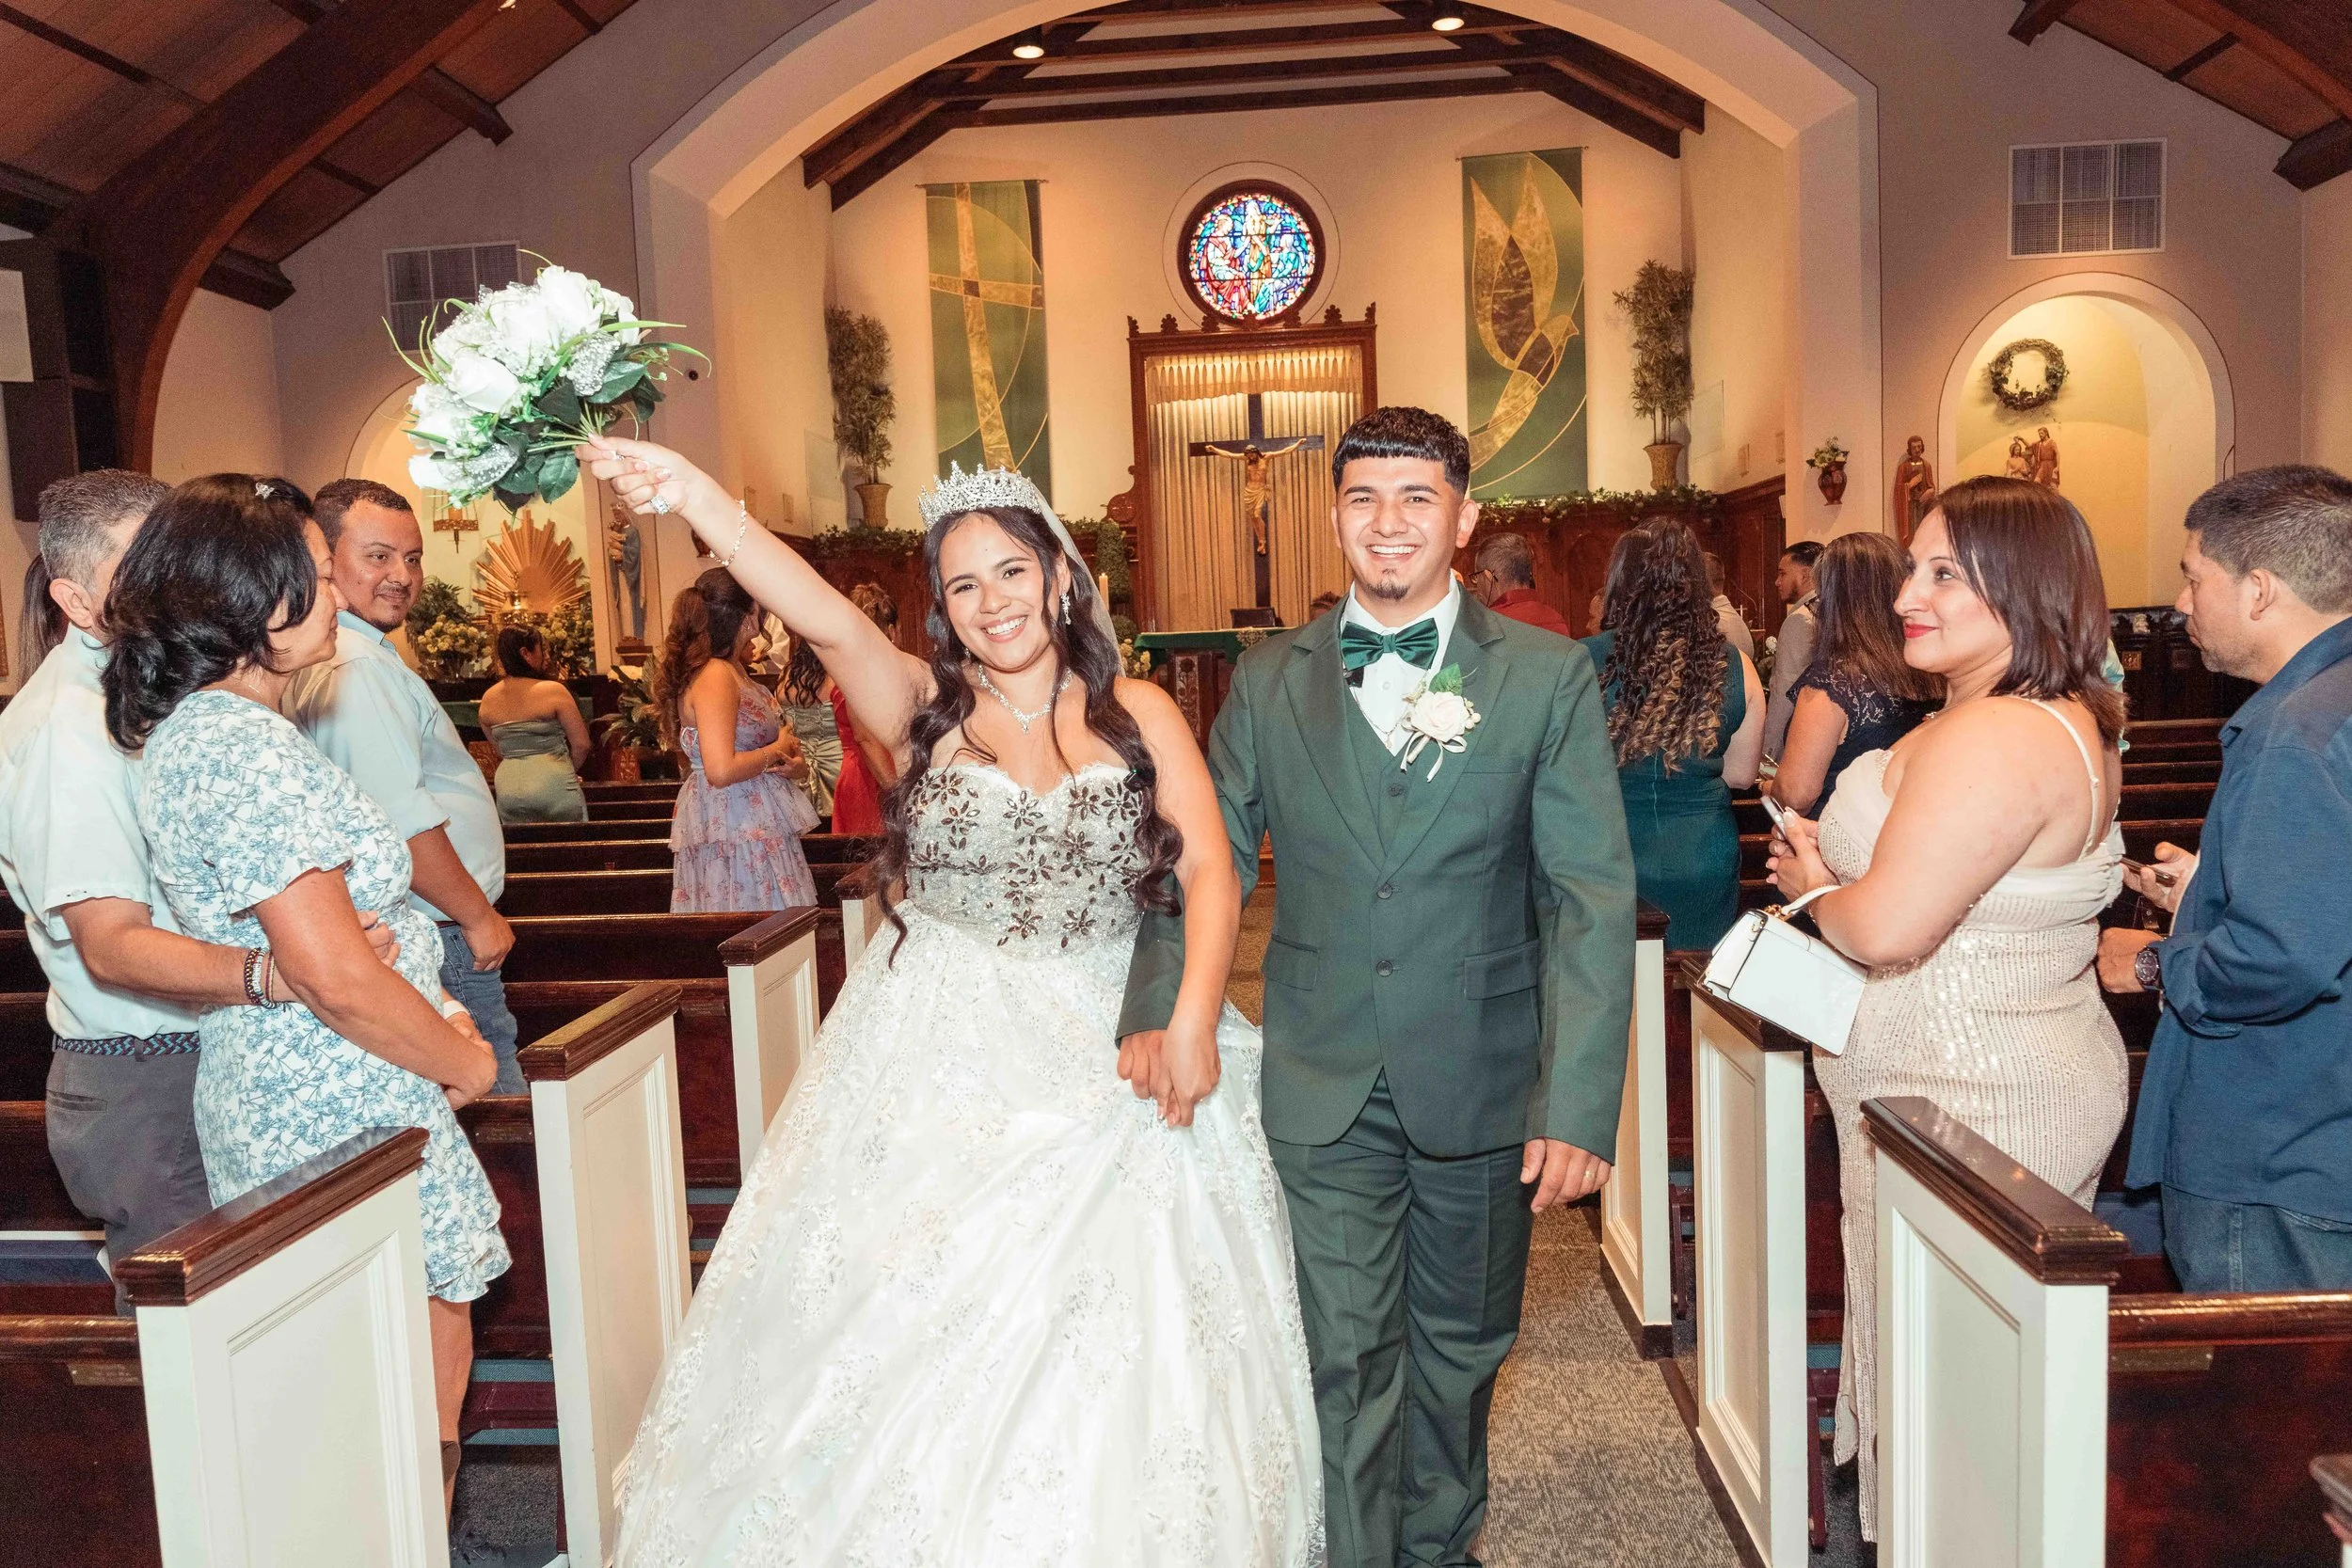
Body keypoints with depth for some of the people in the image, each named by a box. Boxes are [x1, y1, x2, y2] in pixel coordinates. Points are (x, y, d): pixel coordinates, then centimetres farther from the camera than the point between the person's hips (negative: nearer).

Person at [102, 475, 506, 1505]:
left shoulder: (195, 728, 12)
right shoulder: (243, 747, -21)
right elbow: (335, 977, -24)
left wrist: (431, 1014, 8)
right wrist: (464, 1063, -8)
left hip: (273, 1104, 10)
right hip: (340, 1119, -10)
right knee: (425, 1368, 2)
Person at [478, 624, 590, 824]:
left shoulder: (488, 699, 5)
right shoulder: (553, 691, -10)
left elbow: (500, 750, 14)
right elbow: (581, 744, -7)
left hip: (507, 787, 5)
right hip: (552, 786, -5)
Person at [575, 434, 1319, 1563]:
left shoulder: (1139, 716, 2)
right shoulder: (924, 709, -1)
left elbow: (1210, 872, -6)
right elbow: (829, 624, -19)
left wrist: (1194, 1025, -21)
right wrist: (694, 499, -35)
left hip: (1110, 1071, 1)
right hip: (939, 1076, 0)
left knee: (1117, 1370, 8)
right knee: (916, 1352, 9)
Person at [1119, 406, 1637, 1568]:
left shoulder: (1548, 678, -4)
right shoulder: (1269, 681, 1)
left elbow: (1592, 902, -8)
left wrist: (1581, 1106, -15)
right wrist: (1155, 1013, -10)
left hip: (1484, 1082, 1)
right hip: (1325, 1085, 0)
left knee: (1461, 1345, 19)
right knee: (1346, 1360, 5)